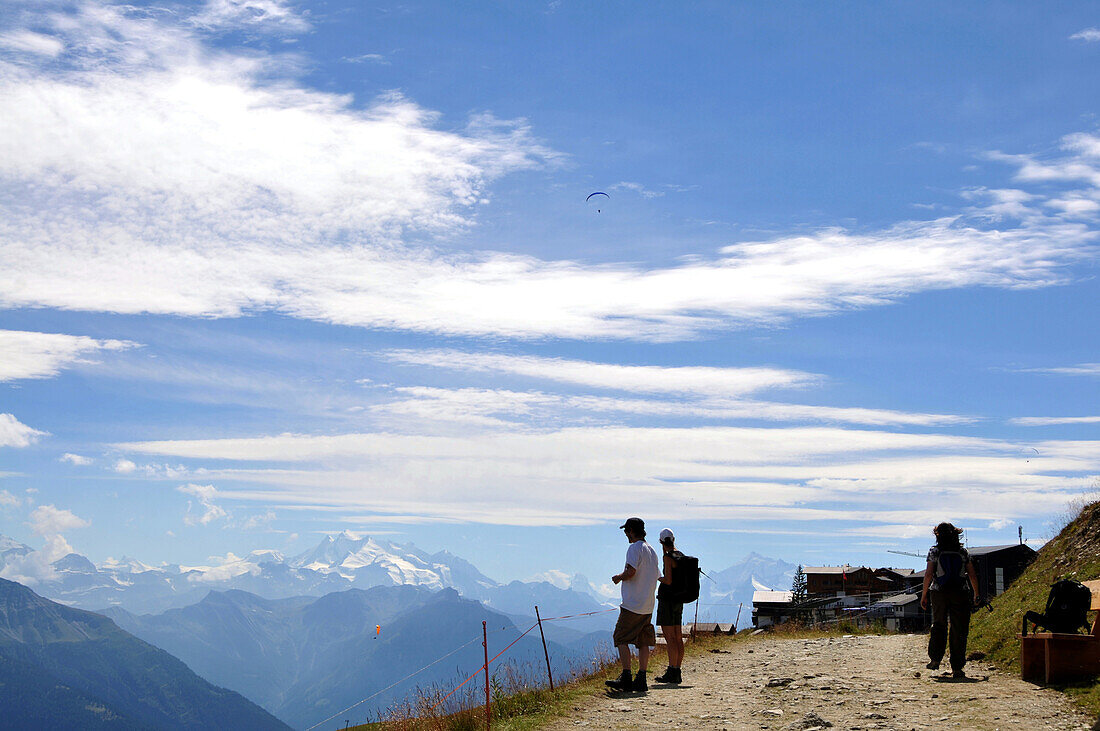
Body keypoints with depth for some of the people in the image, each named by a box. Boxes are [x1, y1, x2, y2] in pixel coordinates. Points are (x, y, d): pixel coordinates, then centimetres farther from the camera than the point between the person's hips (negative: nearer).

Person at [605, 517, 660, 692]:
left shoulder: (635, 548, -11)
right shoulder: (652, 550, 16)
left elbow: (631, 572, -24)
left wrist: (618, 577, -4)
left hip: (632, 604, -8)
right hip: (648, 605, 8)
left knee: (621, 639, -2)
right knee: (643, 643, 7)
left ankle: (626, 678, -8)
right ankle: (641, 680, 6)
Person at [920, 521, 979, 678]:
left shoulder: (934, 552, -1)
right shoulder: (963, 552, 5)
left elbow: (928, 574, -6)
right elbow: (972, 576, 6)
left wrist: (924, 595, 0)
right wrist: (976, 594, 19)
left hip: (939, 594, 0)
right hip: (960, 594, 0)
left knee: (938, 625, 19)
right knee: (959, 631, 3)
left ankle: (935, 659, 11)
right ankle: (957, 668, 1)